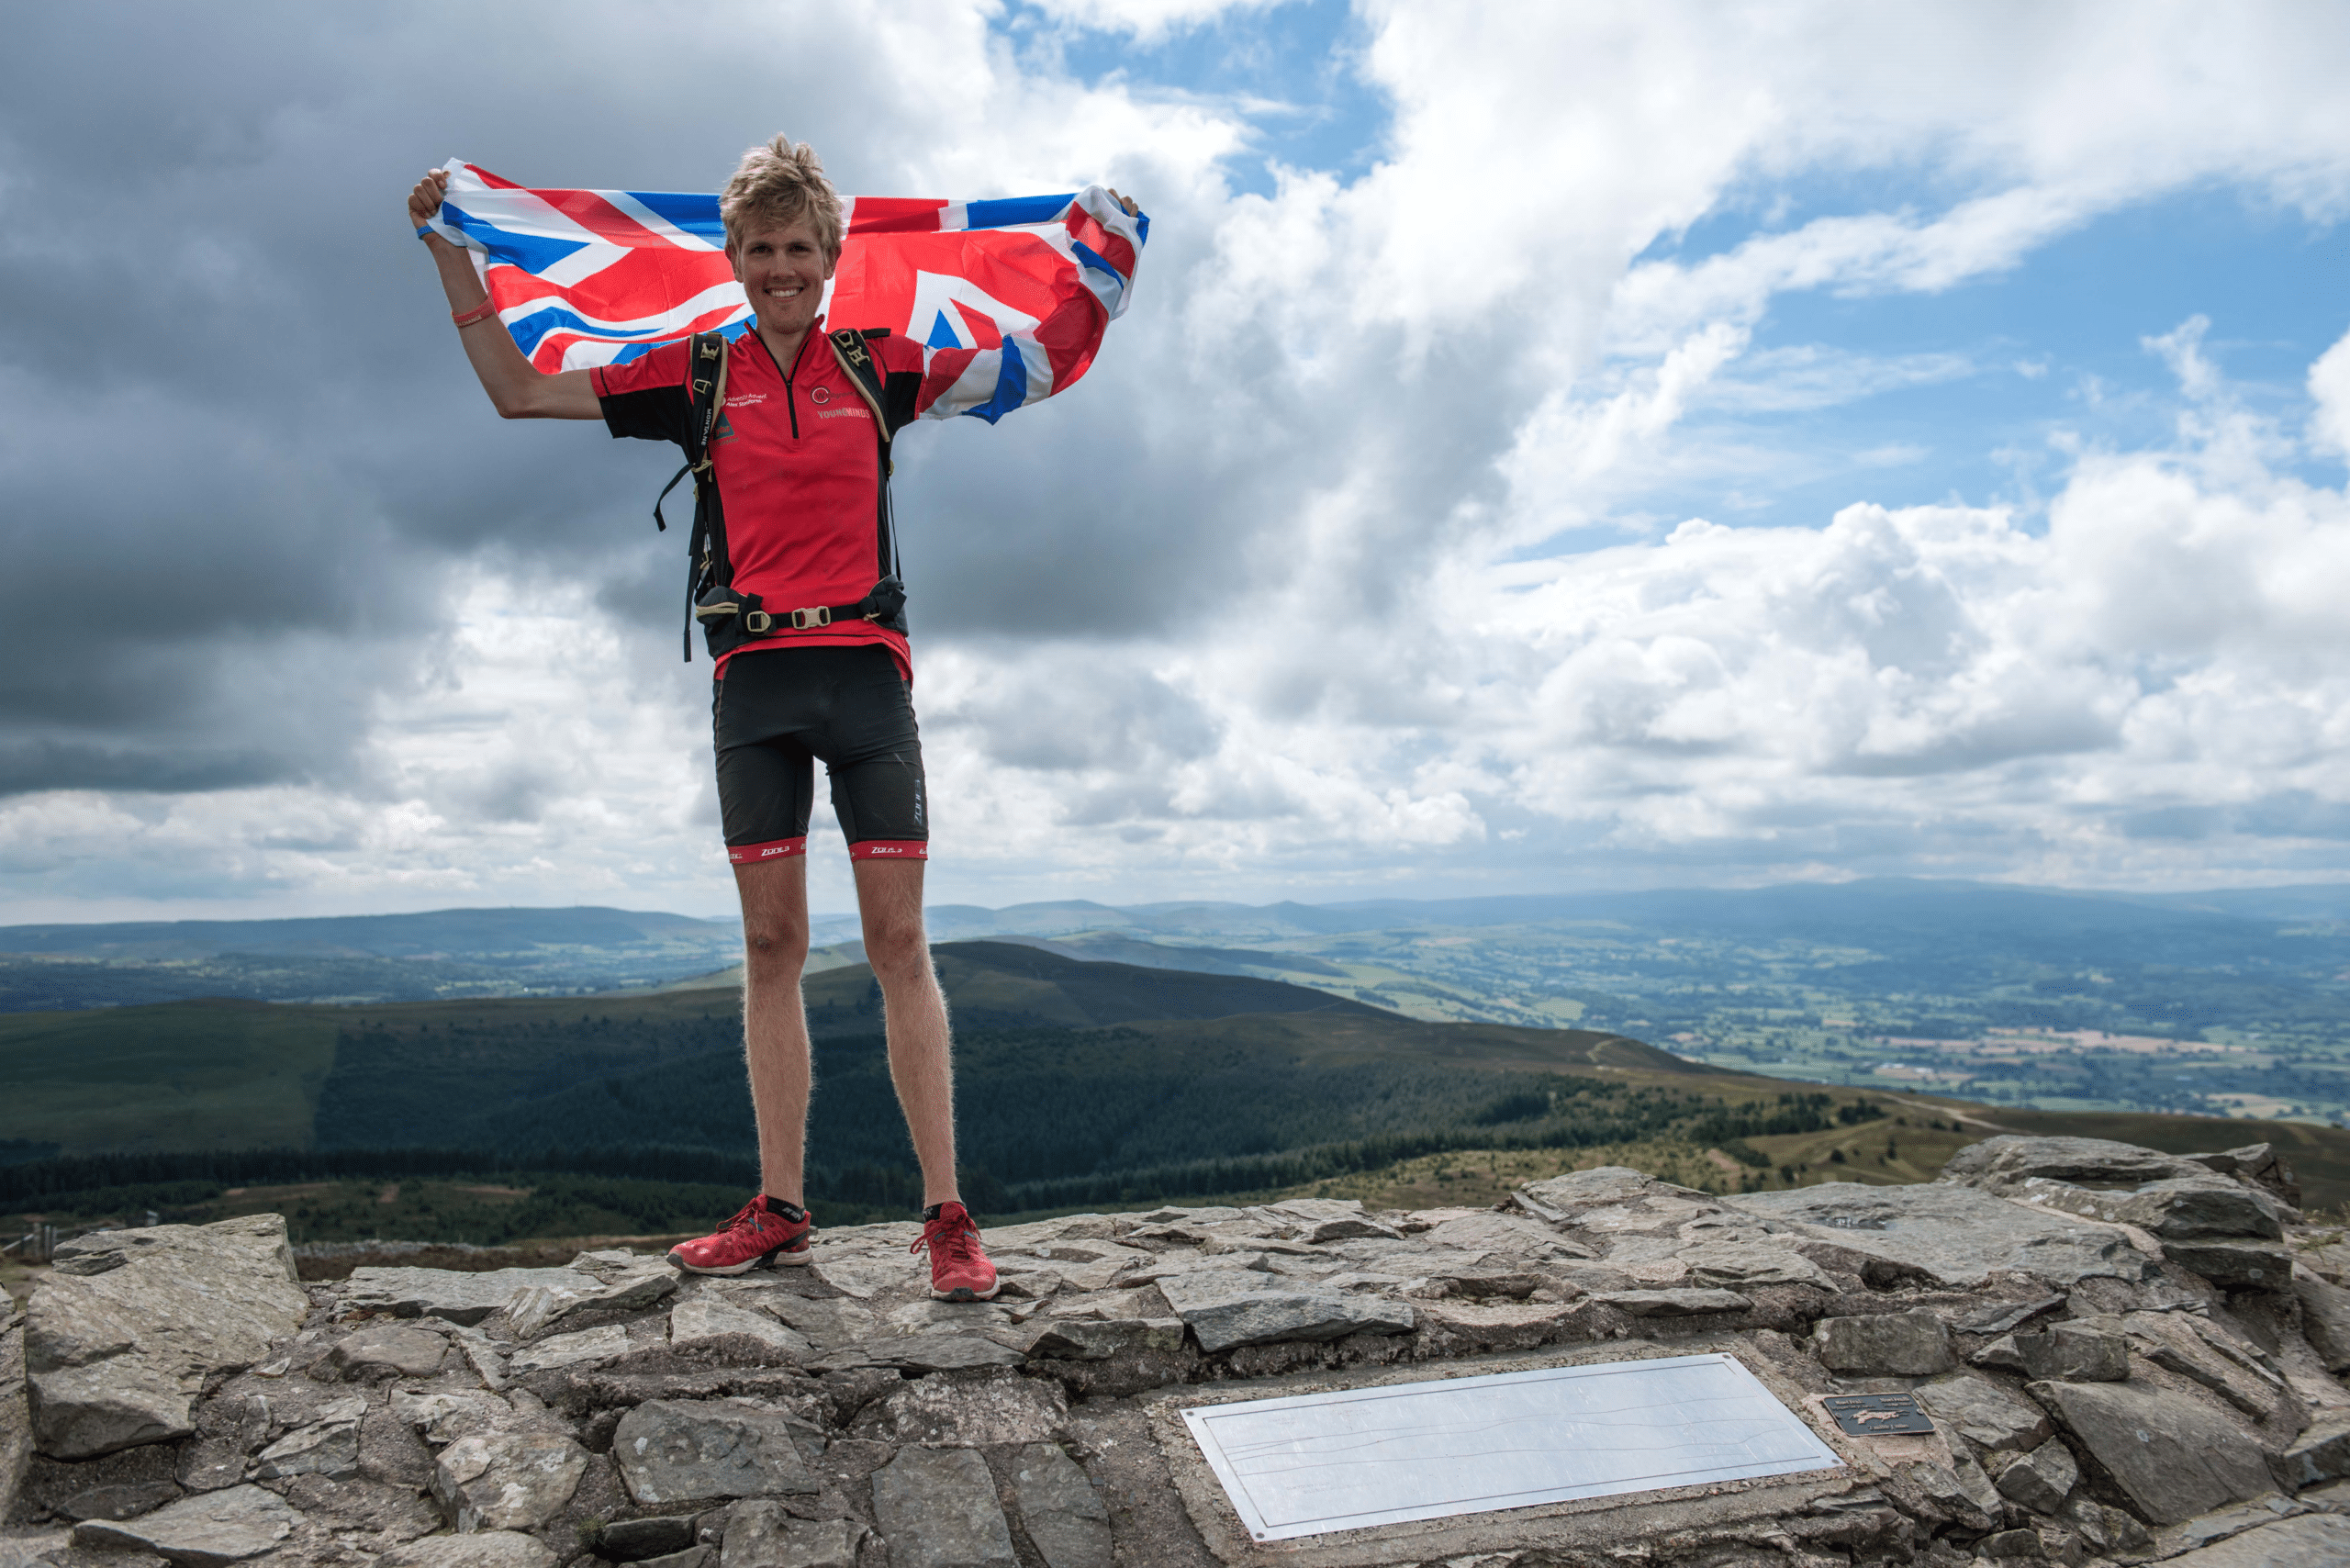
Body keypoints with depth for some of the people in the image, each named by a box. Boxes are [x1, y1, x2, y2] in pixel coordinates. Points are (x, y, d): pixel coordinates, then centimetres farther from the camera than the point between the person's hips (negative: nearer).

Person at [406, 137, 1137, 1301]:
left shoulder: (878, 365, 9)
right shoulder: (697, 376, 11)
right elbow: (518, 393, 16)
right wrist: (452, 259, 14)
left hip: (865, 670, -1)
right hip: (753, 680, 2)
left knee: (898, 942, -4)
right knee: (771, 945, 4)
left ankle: (947, 1216, 1)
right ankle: (780, 1210, 13)